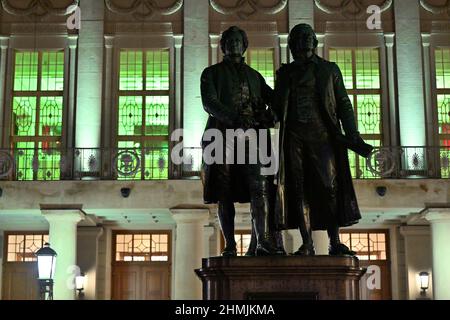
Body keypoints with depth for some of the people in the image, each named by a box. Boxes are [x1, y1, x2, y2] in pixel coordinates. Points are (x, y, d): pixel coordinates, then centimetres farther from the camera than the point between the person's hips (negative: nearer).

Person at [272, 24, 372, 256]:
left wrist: (352, 134, -2)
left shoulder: (329, 70, 12)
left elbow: (343, 104, 9)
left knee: (330, 186, -8)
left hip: (323, 135, -1)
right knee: (300, 190, -2)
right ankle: (307, 245, 1)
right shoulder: (285, 73, 17)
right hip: (294, 137, 2)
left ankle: (335, 243, -3)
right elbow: (277, 106, 19)